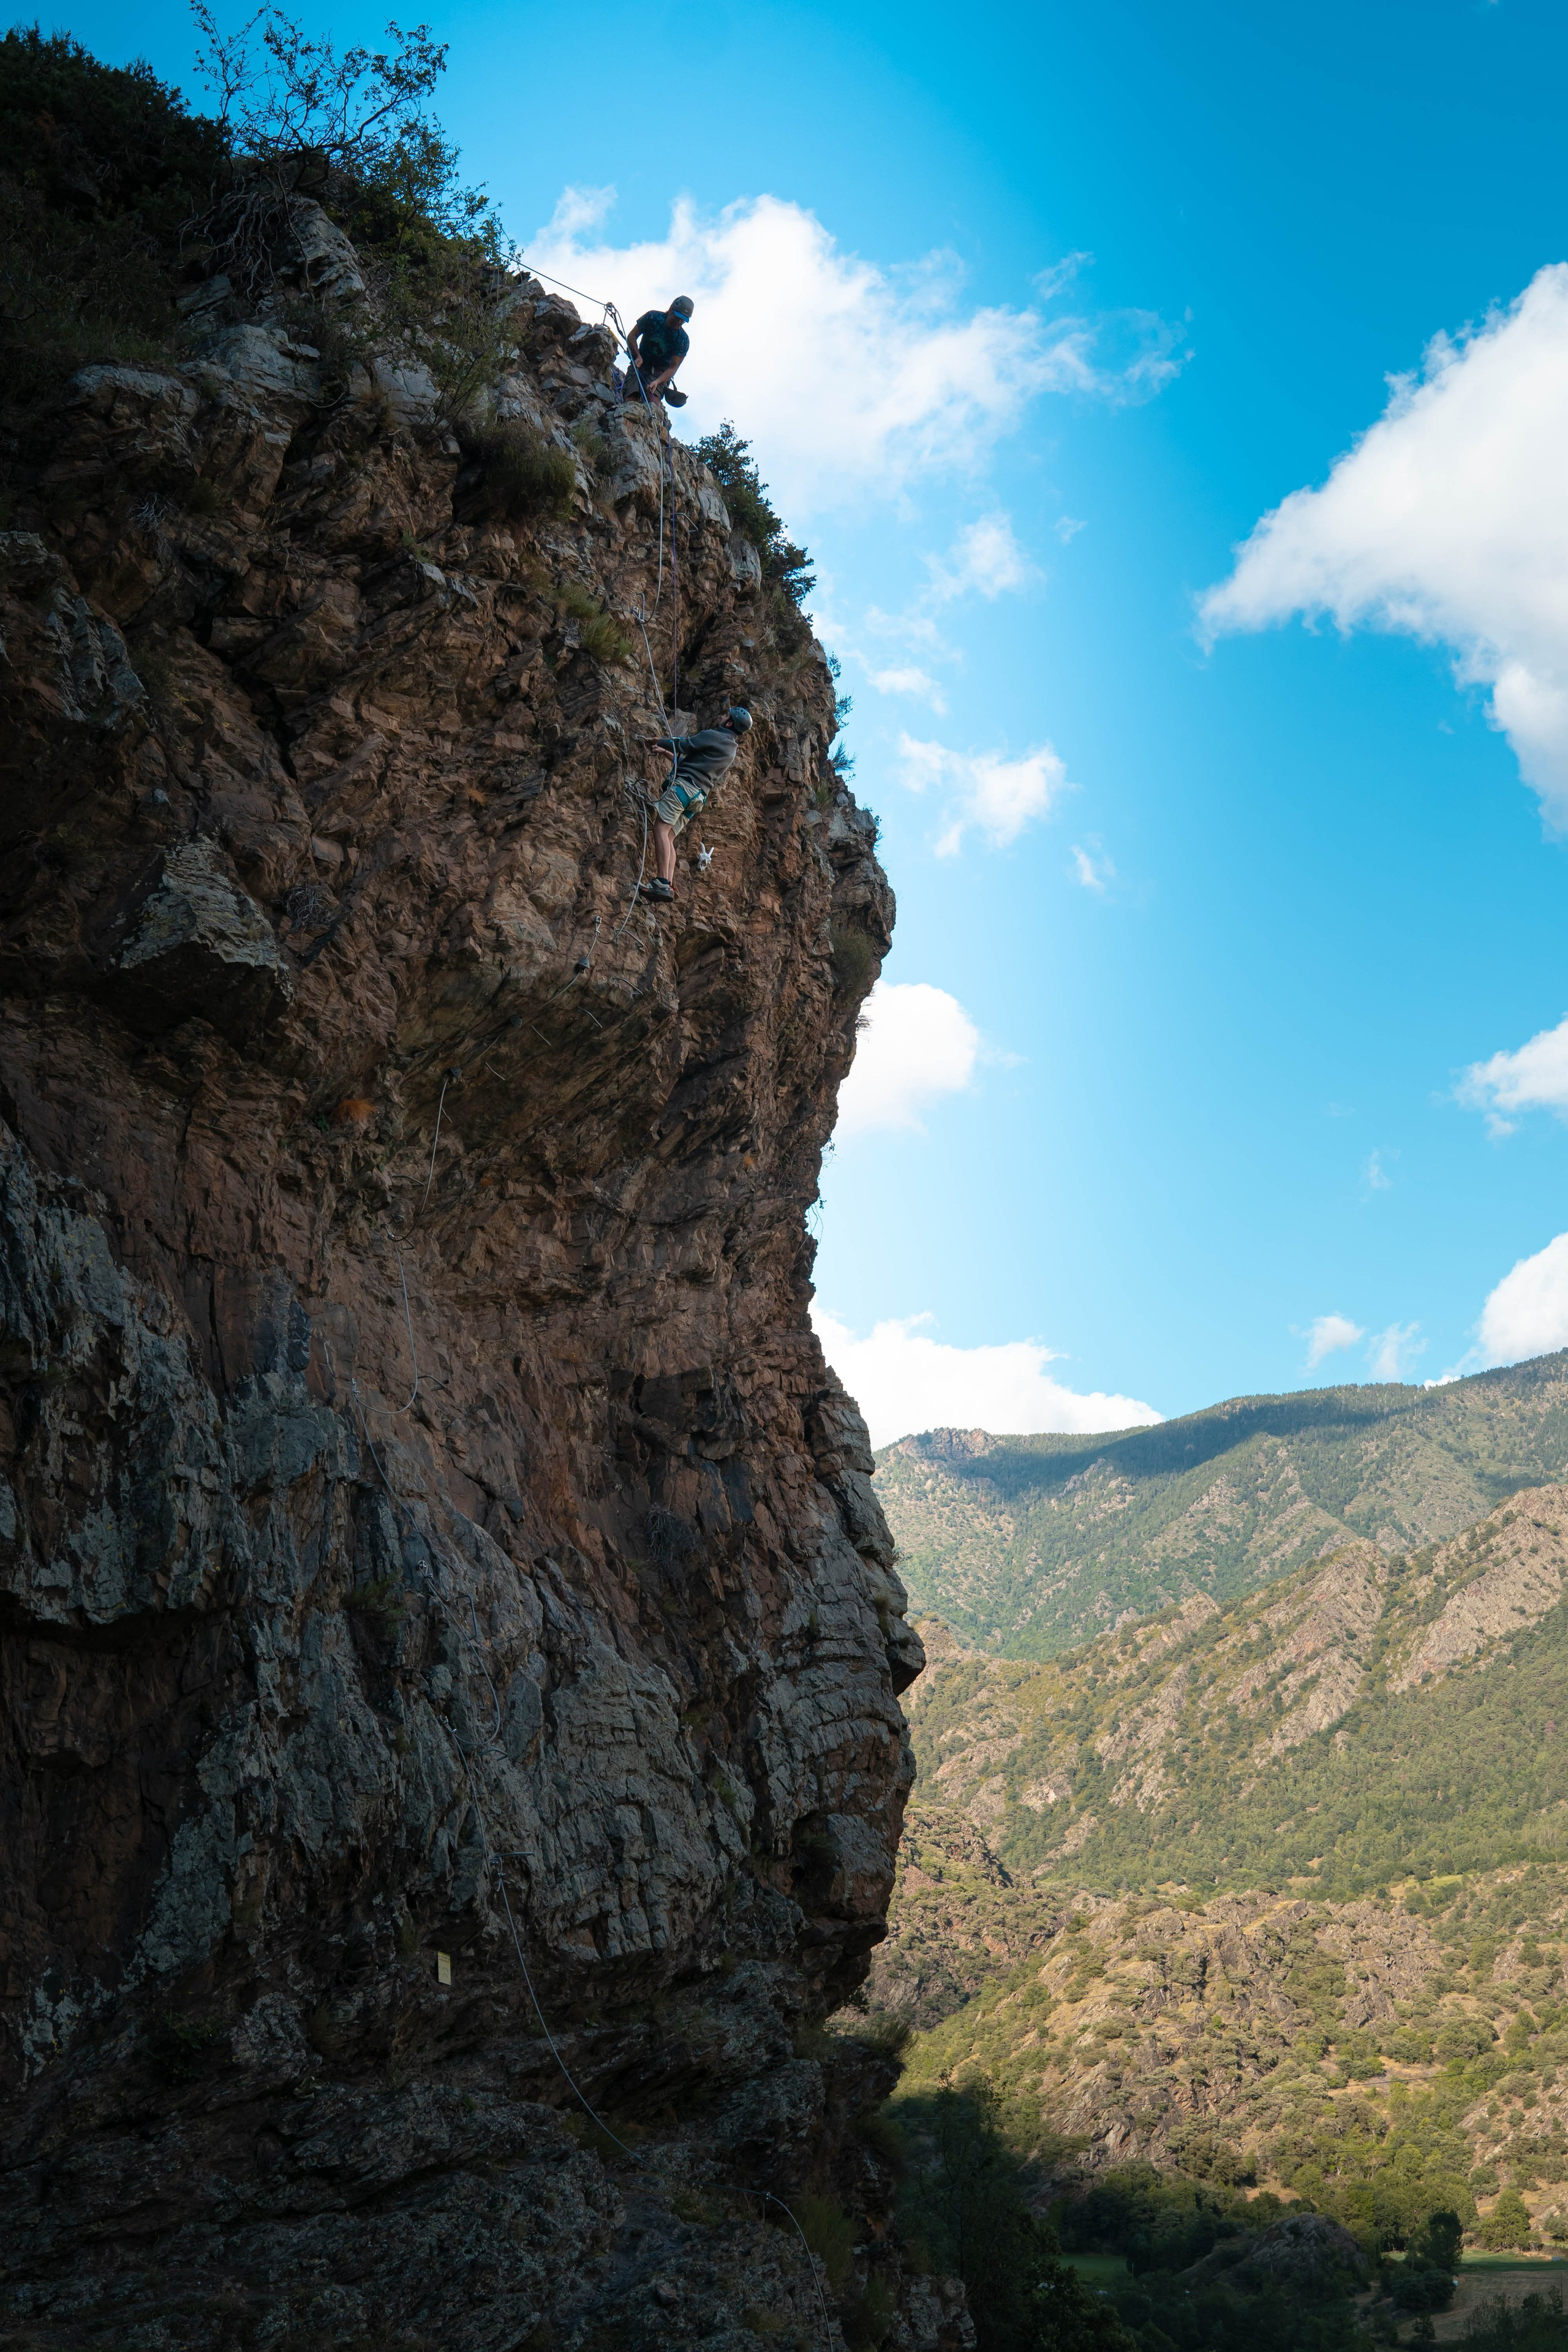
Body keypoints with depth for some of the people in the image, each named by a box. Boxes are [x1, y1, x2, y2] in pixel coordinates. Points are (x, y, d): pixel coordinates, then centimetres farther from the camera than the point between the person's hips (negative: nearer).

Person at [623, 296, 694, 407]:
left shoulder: (683, 340, -12)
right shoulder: (652, 318, -9)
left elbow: (672, 368, -15)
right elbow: (632, 337, -2)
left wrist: (657, 382, -34)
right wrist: (638, 356, -20)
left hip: (661, 371, -1)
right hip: (640, 364, 1)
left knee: (653, 399, -31)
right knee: (630, 399, -24)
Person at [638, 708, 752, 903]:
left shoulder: (712, 736, -4)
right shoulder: (731, 750, 24)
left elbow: (684, 745, -3)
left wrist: (659, 741, 14)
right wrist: (669, 750, 39)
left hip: (684, 784, -9)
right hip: (699, 795, 9)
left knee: (661, 829, -17)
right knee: (669, 838, 8)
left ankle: (662, 883, -29)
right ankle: (669, 885, -5)